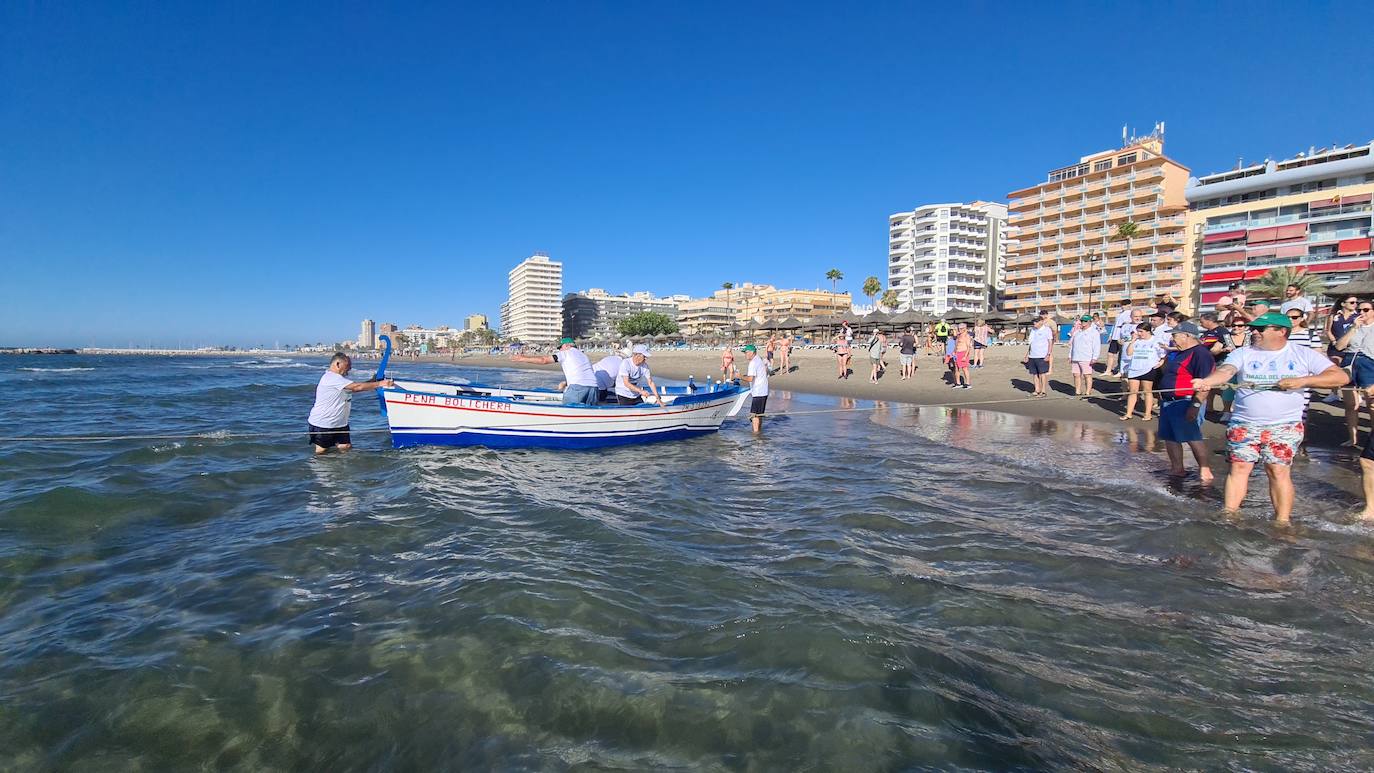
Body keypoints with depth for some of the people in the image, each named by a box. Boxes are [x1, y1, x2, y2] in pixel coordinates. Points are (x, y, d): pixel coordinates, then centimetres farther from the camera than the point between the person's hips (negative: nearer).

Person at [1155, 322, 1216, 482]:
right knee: (1170, 437, 13)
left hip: (1185, 402, -10)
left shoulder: (1200, 353, -14)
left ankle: (1204, 469, 1)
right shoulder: (1176, 353, 16)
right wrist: (1165, 362, 13)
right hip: (1168, 402, 10)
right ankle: (1177, 468, 22)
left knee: (1192, 437, -9)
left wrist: (1195, 405, -25)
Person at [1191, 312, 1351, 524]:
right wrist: (1206, 382, -37)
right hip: (1243, 425, 1)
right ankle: (1230, 514, 7)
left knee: (1279, 471, -2)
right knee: (1239, 467, 1)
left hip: (1284, 427, -1)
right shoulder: (1243, 353, 2)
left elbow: (1342, 377, 1)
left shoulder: (1304, 355, 4)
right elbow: (1224, 371, -15)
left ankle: (1282, 521, 7)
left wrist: (1303, 381, -14)